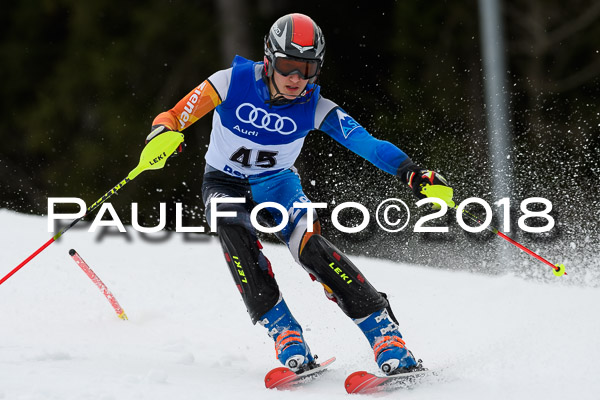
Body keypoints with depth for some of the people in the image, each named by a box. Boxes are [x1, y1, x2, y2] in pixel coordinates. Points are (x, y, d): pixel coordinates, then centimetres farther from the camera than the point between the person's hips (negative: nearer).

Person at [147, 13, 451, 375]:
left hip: (278, 183, 0)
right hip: (225, 185, 0)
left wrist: (413, 174, -45)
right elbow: (173, 118, -19)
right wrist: (162, 135, -44)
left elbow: (366, 143, -29)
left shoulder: (315, 108, -19)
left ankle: (386, 335, -26)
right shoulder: (232, 83, -23)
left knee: (309, 244, -28)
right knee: (235, 230, -34)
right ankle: (284, 334, -31)